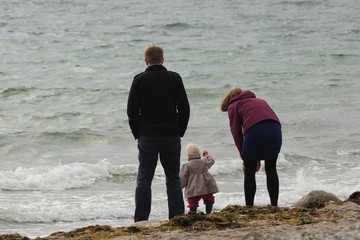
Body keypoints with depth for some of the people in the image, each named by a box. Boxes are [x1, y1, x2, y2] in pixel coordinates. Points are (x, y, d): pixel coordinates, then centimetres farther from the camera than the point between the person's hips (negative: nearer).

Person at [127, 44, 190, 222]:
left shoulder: (139, 80, -2)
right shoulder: (174, 79, 1)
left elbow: (132, 111, -3)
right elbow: (184, 109, 0)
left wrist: (138, 134, 7)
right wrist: (179, 132, 9)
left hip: (147, 137, -1)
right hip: (171, 137, 1)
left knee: (144, 179, 3)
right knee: (173, 179, 7)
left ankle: (140, 220, 0)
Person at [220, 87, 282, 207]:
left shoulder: (233, 106, 21)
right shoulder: (260, 101, 37)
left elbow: (236, 133, 11)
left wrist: (244, 156, 17)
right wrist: (258, 158, 27)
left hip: (255, 132, -4)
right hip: (276, 129, 4)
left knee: (249, 173, 11)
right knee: (271, 170, 19)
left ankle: (249, 207, 10)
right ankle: (274, 206, 18)